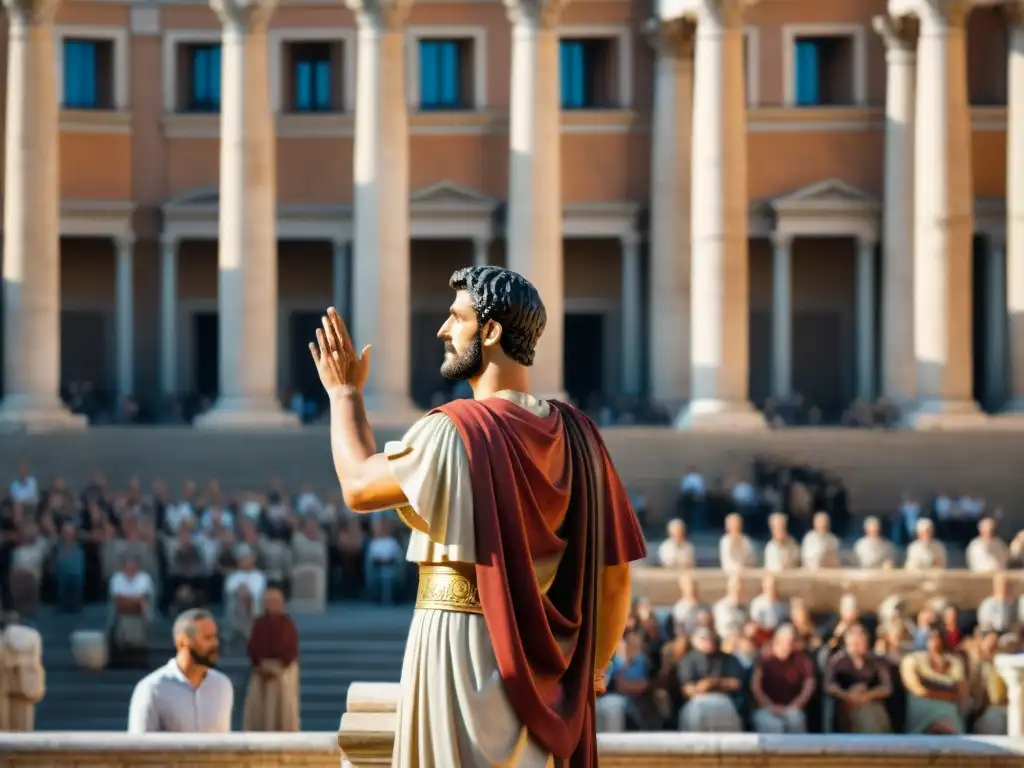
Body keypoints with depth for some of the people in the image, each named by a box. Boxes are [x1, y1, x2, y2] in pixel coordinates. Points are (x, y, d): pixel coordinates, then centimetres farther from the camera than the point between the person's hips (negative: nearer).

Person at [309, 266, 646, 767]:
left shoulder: (455, 431, -15)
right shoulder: (575, 435, 3)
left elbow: (358, 486, -2)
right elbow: (613, 572, 5)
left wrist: (344, 392, 12)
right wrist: (592, 666, 18)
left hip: (460, 643, -6)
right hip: (539, 658, 6)